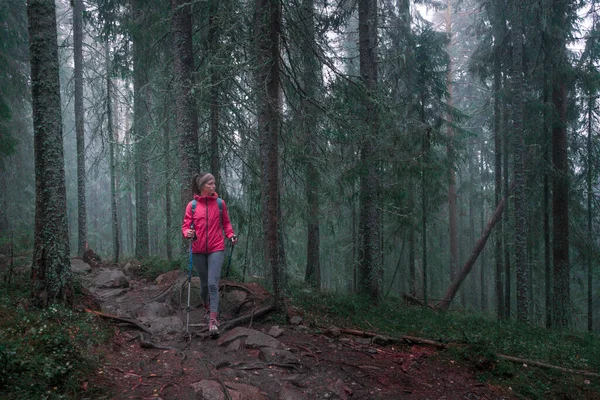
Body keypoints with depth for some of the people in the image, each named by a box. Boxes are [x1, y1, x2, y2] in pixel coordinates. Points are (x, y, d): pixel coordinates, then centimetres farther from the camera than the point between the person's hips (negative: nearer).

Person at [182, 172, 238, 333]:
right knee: (204, 283, 15)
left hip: (216, 249, -1)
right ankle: (207, 308, 41)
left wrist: (230, 235, -7)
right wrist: (188, 233, -23)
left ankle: (213, 319, -10)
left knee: (213, 284, -12)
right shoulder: (192, 205, -2)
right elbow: (186, 225, -1)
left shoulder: (220, 203, 1)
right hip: (198, 251, 1)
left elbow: (226, 222, 10)